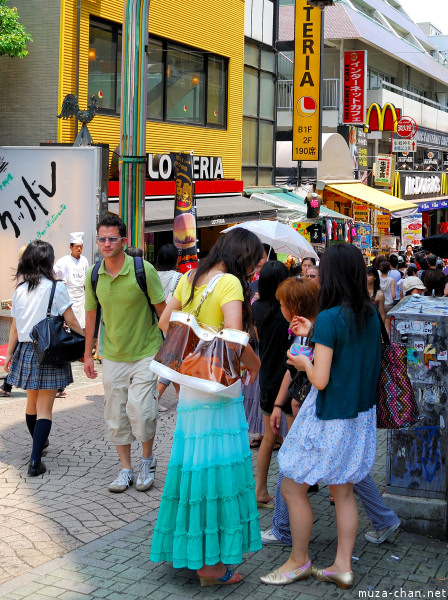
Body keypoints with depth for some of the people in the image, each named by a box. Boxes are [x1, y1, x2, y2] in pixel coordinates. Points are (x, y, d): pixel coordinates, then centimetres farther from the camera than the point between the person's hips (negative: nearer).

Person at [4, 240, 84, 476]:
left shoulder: (19, 289, 4)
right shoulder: (56, 287, -9)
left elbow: (15, 327, 6)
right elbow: (71, 321, -9)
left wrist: (9, 354, 13)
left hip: (26, 350, 5)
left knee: (32, 402, 21)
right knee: (45, 408, -2)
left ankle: (39, 443, 41)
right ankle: (35, 460, -9)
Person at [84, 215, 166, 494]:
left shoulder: (144, 270, -14)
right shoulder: (93, 275, -2)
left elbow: (163, 310, -5)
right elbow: (92, 315, 9)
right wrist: (88, 355, 11)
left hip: (145, 353, -4)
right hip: (113, 356, 4)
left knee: (140, 412, -10)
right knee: (116, 415, 8)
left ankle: (148, 460, 17)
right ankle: (126, 469, 22)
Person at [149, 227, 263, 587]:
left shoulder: (190, 279, 10)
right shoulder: (230, 283, -14)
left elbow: (164, 322, 17)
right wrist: (255, 364, -8)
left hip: (189, 385, 8)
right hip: (218, 389, -8)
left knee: (191, 459, 16)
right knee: (217, 465, -1)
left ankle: (188, 548, 29)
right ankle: (210, 564, 7)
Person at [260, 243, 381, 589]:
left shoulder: (329, 318, -21)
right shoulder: (371, 315, 0)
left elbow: (321, 380, -22)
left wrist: (304, 362, -2)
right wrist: (313, 333, 21)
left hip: (329, 419, -7)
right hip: (361, 415, 8)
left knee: (293, 489, 9)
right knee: (344, 492, 16)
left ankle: (299, 561, 20)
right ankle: (343, 566, 21)